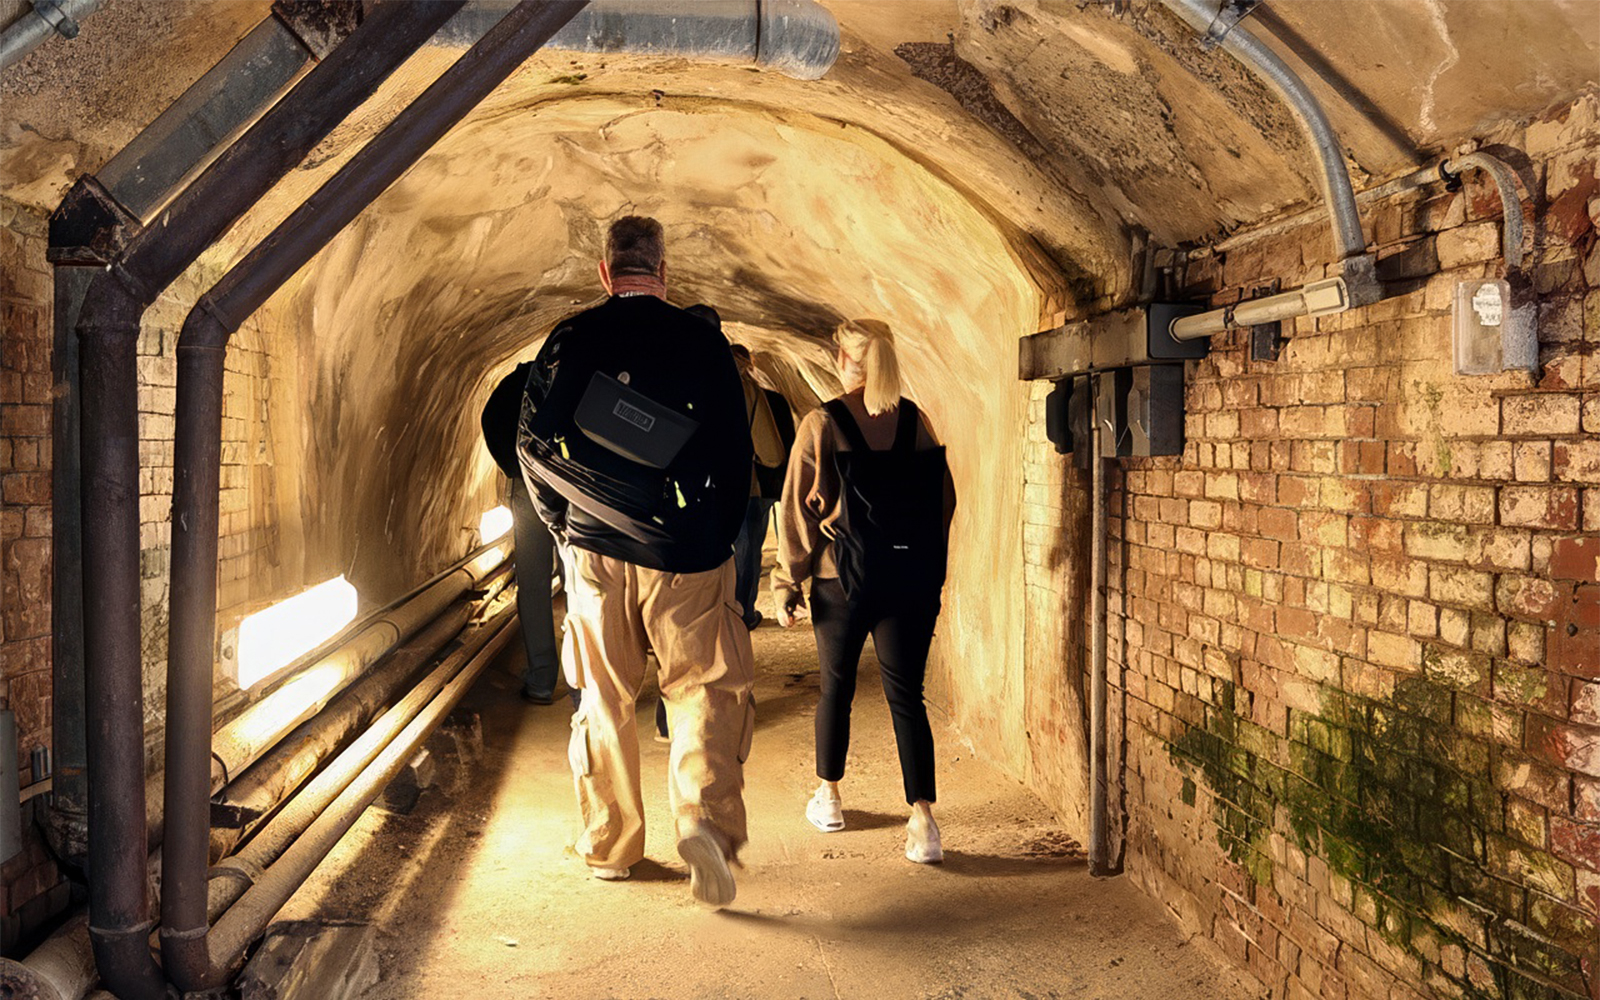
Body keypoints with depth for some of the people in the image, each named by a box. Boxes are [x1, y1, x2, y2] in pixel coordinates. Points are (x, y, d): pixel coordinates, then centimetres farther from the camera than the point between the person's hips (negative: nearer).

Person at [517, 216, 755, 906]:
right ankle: (705, 817, -15)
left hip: (595, 551, 2)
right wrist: (720, 539, 12)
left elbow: (533, 446, 3)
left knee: (604, 702, 14)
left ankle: (609, 847, 24)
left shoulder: (569, 341, 2)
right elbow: (735, 455, 0)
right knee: (705, 690, 6)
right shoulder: (702, 341, -3)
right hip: (684, 553, -2)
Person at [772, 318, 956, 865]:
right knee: (906, 696, 3)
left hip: (842, 578, -2)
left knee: (836, 687, 16)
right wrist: (930, 567, 17)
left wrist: (787, 584, 0)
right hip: (911, 581, 2)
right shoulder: (914, 420, 2)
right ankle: (922, 820, -6)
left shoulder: (821, 424, -8)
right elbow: (944, 498, 7)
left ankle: (828, 798, 31)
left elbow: (799, 509, -7)